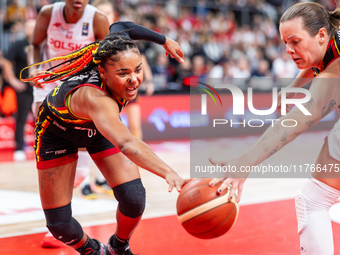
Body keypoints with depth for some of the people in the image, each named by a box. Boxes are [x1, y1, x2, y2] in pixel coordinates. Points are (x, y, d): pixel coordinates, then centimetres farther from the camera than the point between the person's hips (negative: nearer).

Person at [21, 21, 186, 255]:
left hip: (99, 127, 5)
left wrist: (164, 40, 8)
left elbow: (120, 26, -4)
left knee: (134, 198, -14)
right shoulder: (94, 98, -49)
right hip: (57, 132, -5)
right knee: (59, 223, -6)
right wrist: (168, 173, -81)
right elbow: (126, 144, -67)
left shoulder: (115, 55, -30)